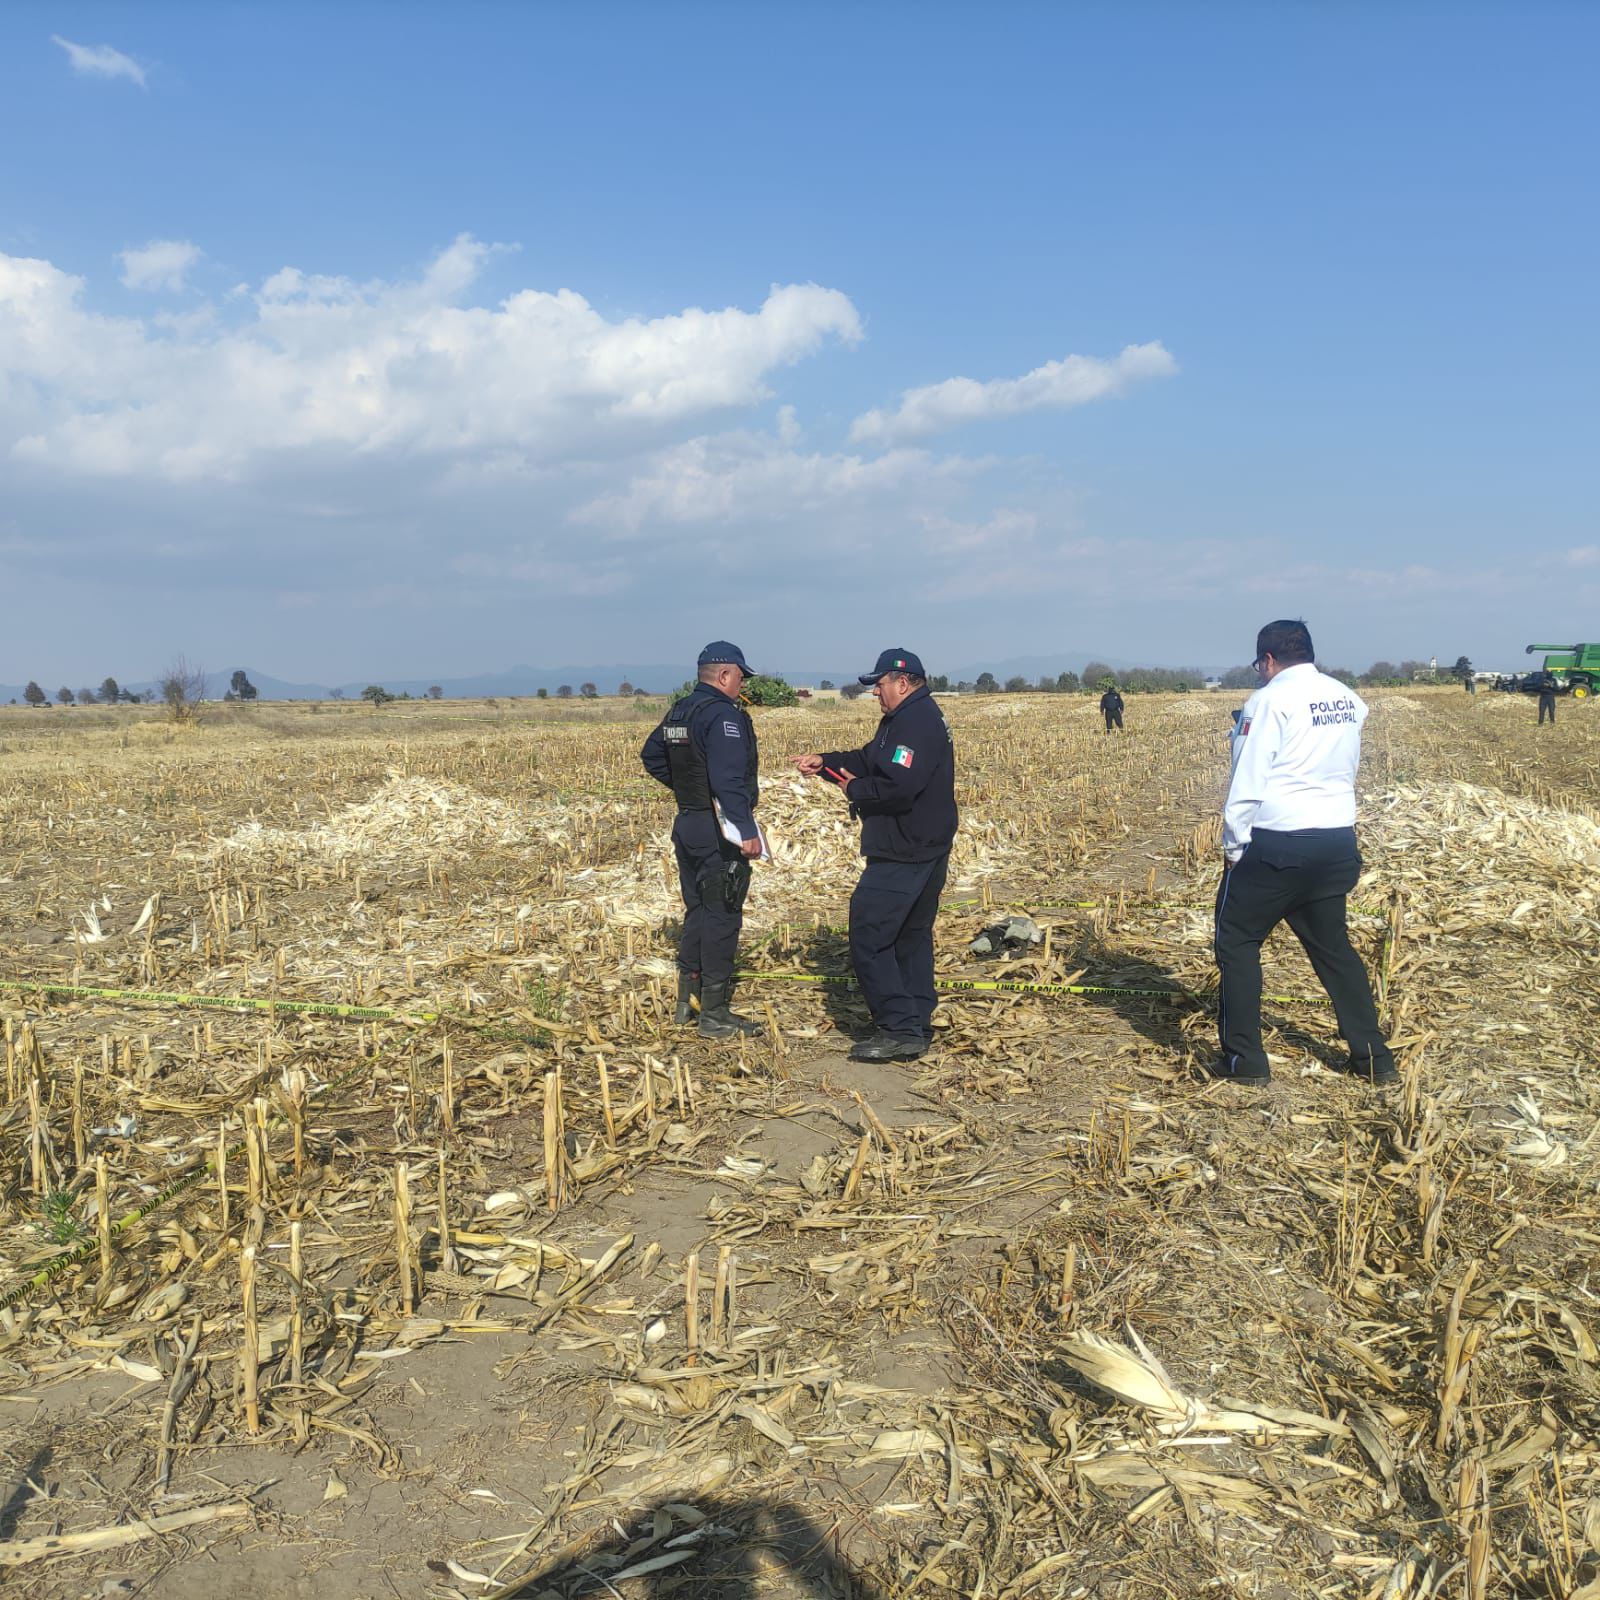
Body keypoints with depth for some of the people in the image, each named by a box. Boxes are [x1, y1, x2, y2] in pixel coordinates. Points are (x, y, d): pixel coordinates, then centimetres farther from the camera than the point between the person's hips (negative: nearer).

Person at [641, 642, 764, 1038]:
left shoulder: (678, 712, 12)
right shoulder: (723, 714, -17)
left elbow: (651, 756, 25)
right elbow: (729, 779, -28)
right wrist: (746, 829, -31)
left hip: (687, 824, 9)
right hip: (719, 832, -9)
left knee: (697, 912, 18)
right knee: (723, 917, -2)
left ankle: (686, 1003, 25)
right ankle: (714, 1014, 3)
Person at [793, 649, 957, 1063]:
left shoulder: (916, 722, -19)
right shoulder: (906, 718, 17)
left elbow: (898, 787, -29)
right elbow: (868, 760, 18)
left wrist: (855, 790, -13)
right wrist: (824, 763, 3)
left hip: (902, 855, -12)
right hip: (926, 853, 12)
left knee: (869, 938, -7)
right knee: (912, 938, 17)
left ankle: (899, 1029, -6)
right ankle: (917, 1028, 24)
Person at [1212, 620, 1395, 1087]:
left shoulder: (1270, 700, -11)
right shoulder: (1348, 700, 10)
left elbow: (1248, 781, -12)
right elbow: (1348, 770, 16)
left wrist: (1233, 845, -5)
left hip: (1278, 843, -7)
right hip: (1337, 842, 7)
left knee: (1237, 942, 6)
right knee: (1333, 946, 19)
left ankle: (1245, 1060, 7)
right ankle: (1373, 1057, 21)